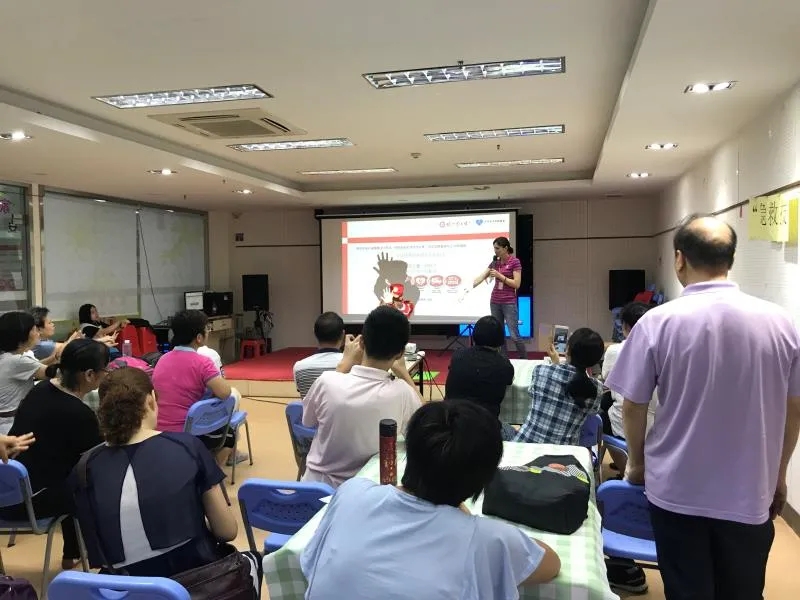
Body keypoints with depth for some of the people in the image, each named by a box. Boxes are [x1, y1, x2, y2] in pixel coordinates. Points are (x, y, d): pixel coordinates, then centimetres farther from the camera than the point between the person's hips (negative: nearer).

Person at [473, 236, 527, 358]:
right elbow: (480, 278, 8)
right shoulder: (495, 263, 8)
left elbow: (516, 284, -13)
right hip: (495, 302, 6)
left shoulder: (515, 262, -9)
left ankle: (524, 360, 9)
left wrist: (500, 276, -16)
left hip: (509, 303, -6)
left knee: (514, 335, -7)